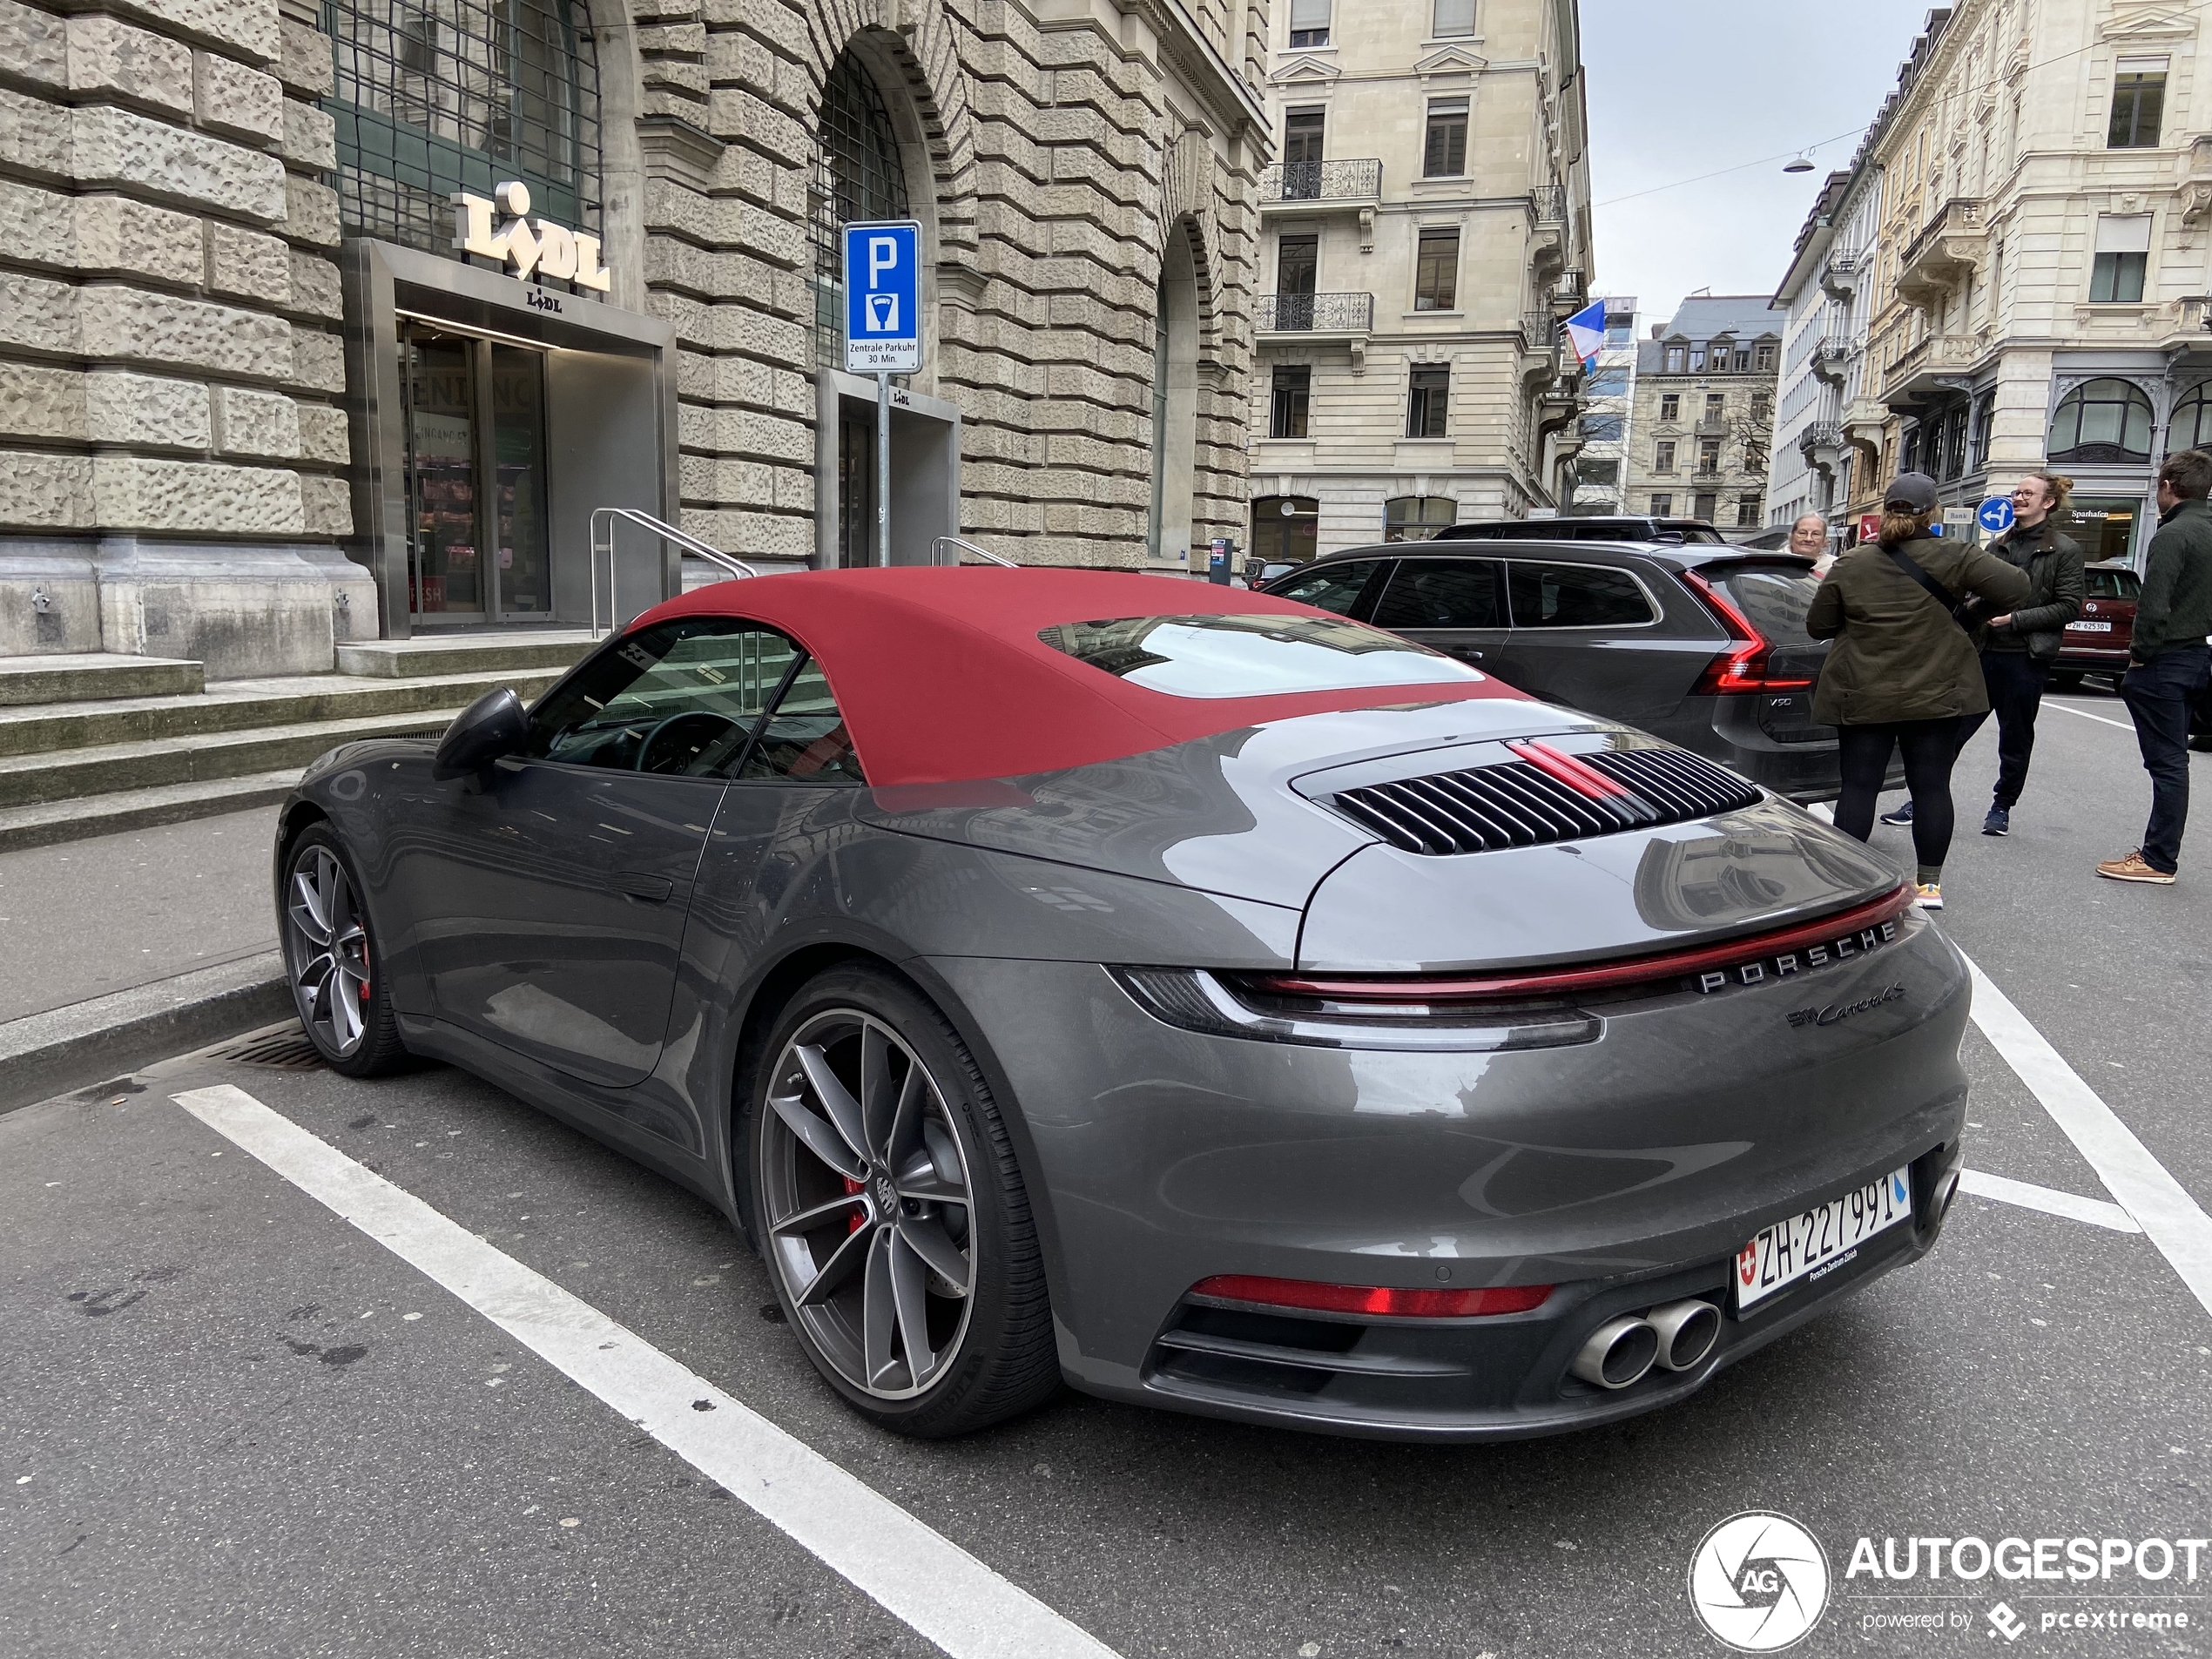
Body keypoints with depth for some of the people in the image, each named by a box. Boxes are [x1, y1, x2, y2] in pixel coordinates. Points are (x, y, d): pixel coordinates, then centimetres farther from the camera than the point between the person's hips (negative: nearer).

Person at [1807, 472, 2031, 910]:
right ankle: (1930, 883, 14)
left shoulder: (1850, 566, -3)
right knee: (1932, 788, 8)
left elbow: (1818, 626, 3)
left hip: (1863, 699, 0)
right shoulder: (1953, 559, -7)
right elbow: (2016, 586, -9)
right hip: (1936, 696, 0)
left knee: (1859, 787, 5)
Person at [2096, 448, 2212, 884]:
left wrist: (2139, 655, -12)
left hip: (2165, 662, -9)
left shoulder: (2173, 535, -16)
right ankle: (2159, 849, 23)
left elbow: (2154, 607, -24)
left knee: (2167, 762, -5)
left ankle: (2159, 860, -1)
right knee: (2171, 761, 15)